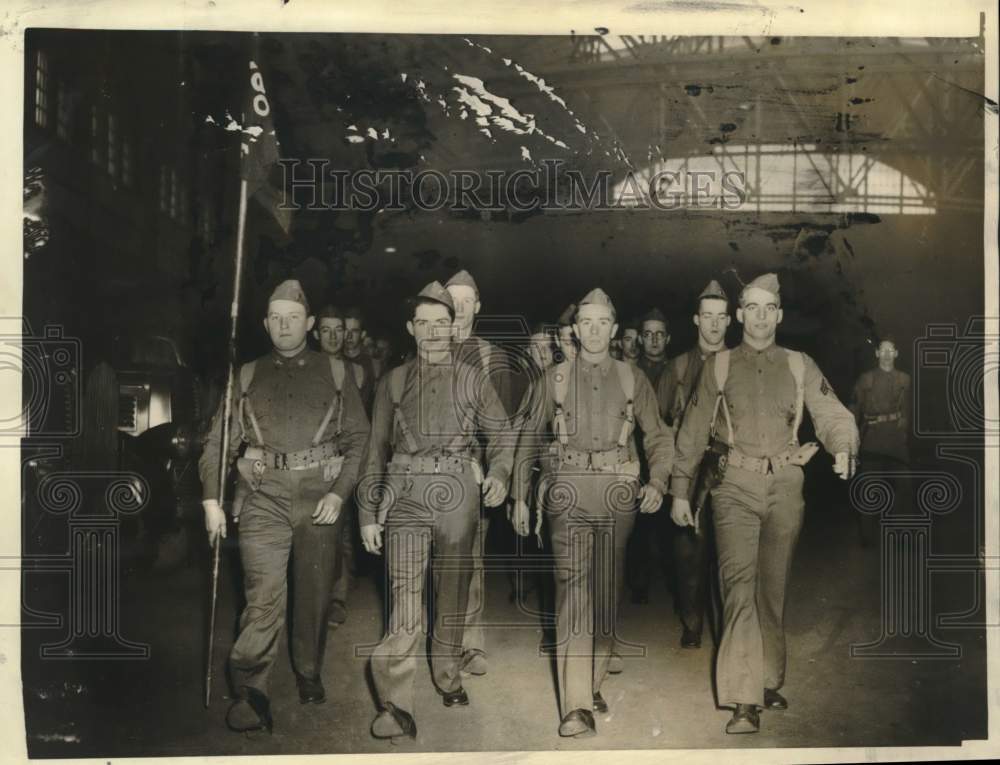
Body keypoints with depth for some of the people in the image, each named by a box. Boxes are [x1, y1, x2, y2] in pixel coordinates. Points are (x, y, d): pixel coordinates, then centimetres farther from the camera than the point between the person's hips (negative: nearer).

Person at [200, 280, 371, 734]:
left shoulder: (334, 373, 7)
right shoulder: (248, 377, 9)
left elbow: (358, 439, 5)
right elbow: (217, 443, 9)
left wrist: (339, 493, -7)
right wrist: (211, 500, -1)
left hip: (321, 495, 1)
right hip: (265, 496, -1)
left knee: (315, 592, 11)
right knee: (264, 593, -11)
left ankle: (309, 675, 30)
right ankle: (250, 692, -3)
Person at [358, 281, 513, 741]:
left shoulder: (473, 380, 8)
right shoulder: (394, 381, 10)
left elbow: (501, 436, 9)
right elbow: (376, 450, 11)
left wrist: (498, 473, -13)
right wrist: (368, 513, 7)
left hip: (458, 494, 1)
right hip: (406, 495, -1)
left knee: (454, 592, 11)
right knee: (405, 596, -9)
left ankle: (448, 677, 31)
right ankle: (396, 706, -5)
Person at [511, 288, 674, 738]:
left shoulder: (633, 380, 9)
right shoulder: (554, 378, 8)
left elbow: (659, 437, 12)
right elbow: (530, 438, 12)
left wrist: (657, 483, -4)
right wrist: (520, 496, 8)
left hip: (618, 493, 2)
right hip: (568, 492, -2)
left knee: (607, 591, 8)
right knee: (572, 587, -10)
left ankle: (593, 683, 26)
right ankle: (576, 706, -11)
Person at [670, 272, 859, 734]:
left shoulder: (800, 366, 9)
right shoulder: (718, 366, 6)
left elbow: (832, 415, 1)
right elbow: (693, 431, 7)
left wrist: (844, 450, -21)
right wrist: (680, 490, 4)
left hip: (785, 486, 2)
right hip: (735, 486, -2)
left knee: (774, 587, 12)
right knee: (738, 584, -11)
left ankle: (770, 682, 27)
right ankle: (744, 700, -10)